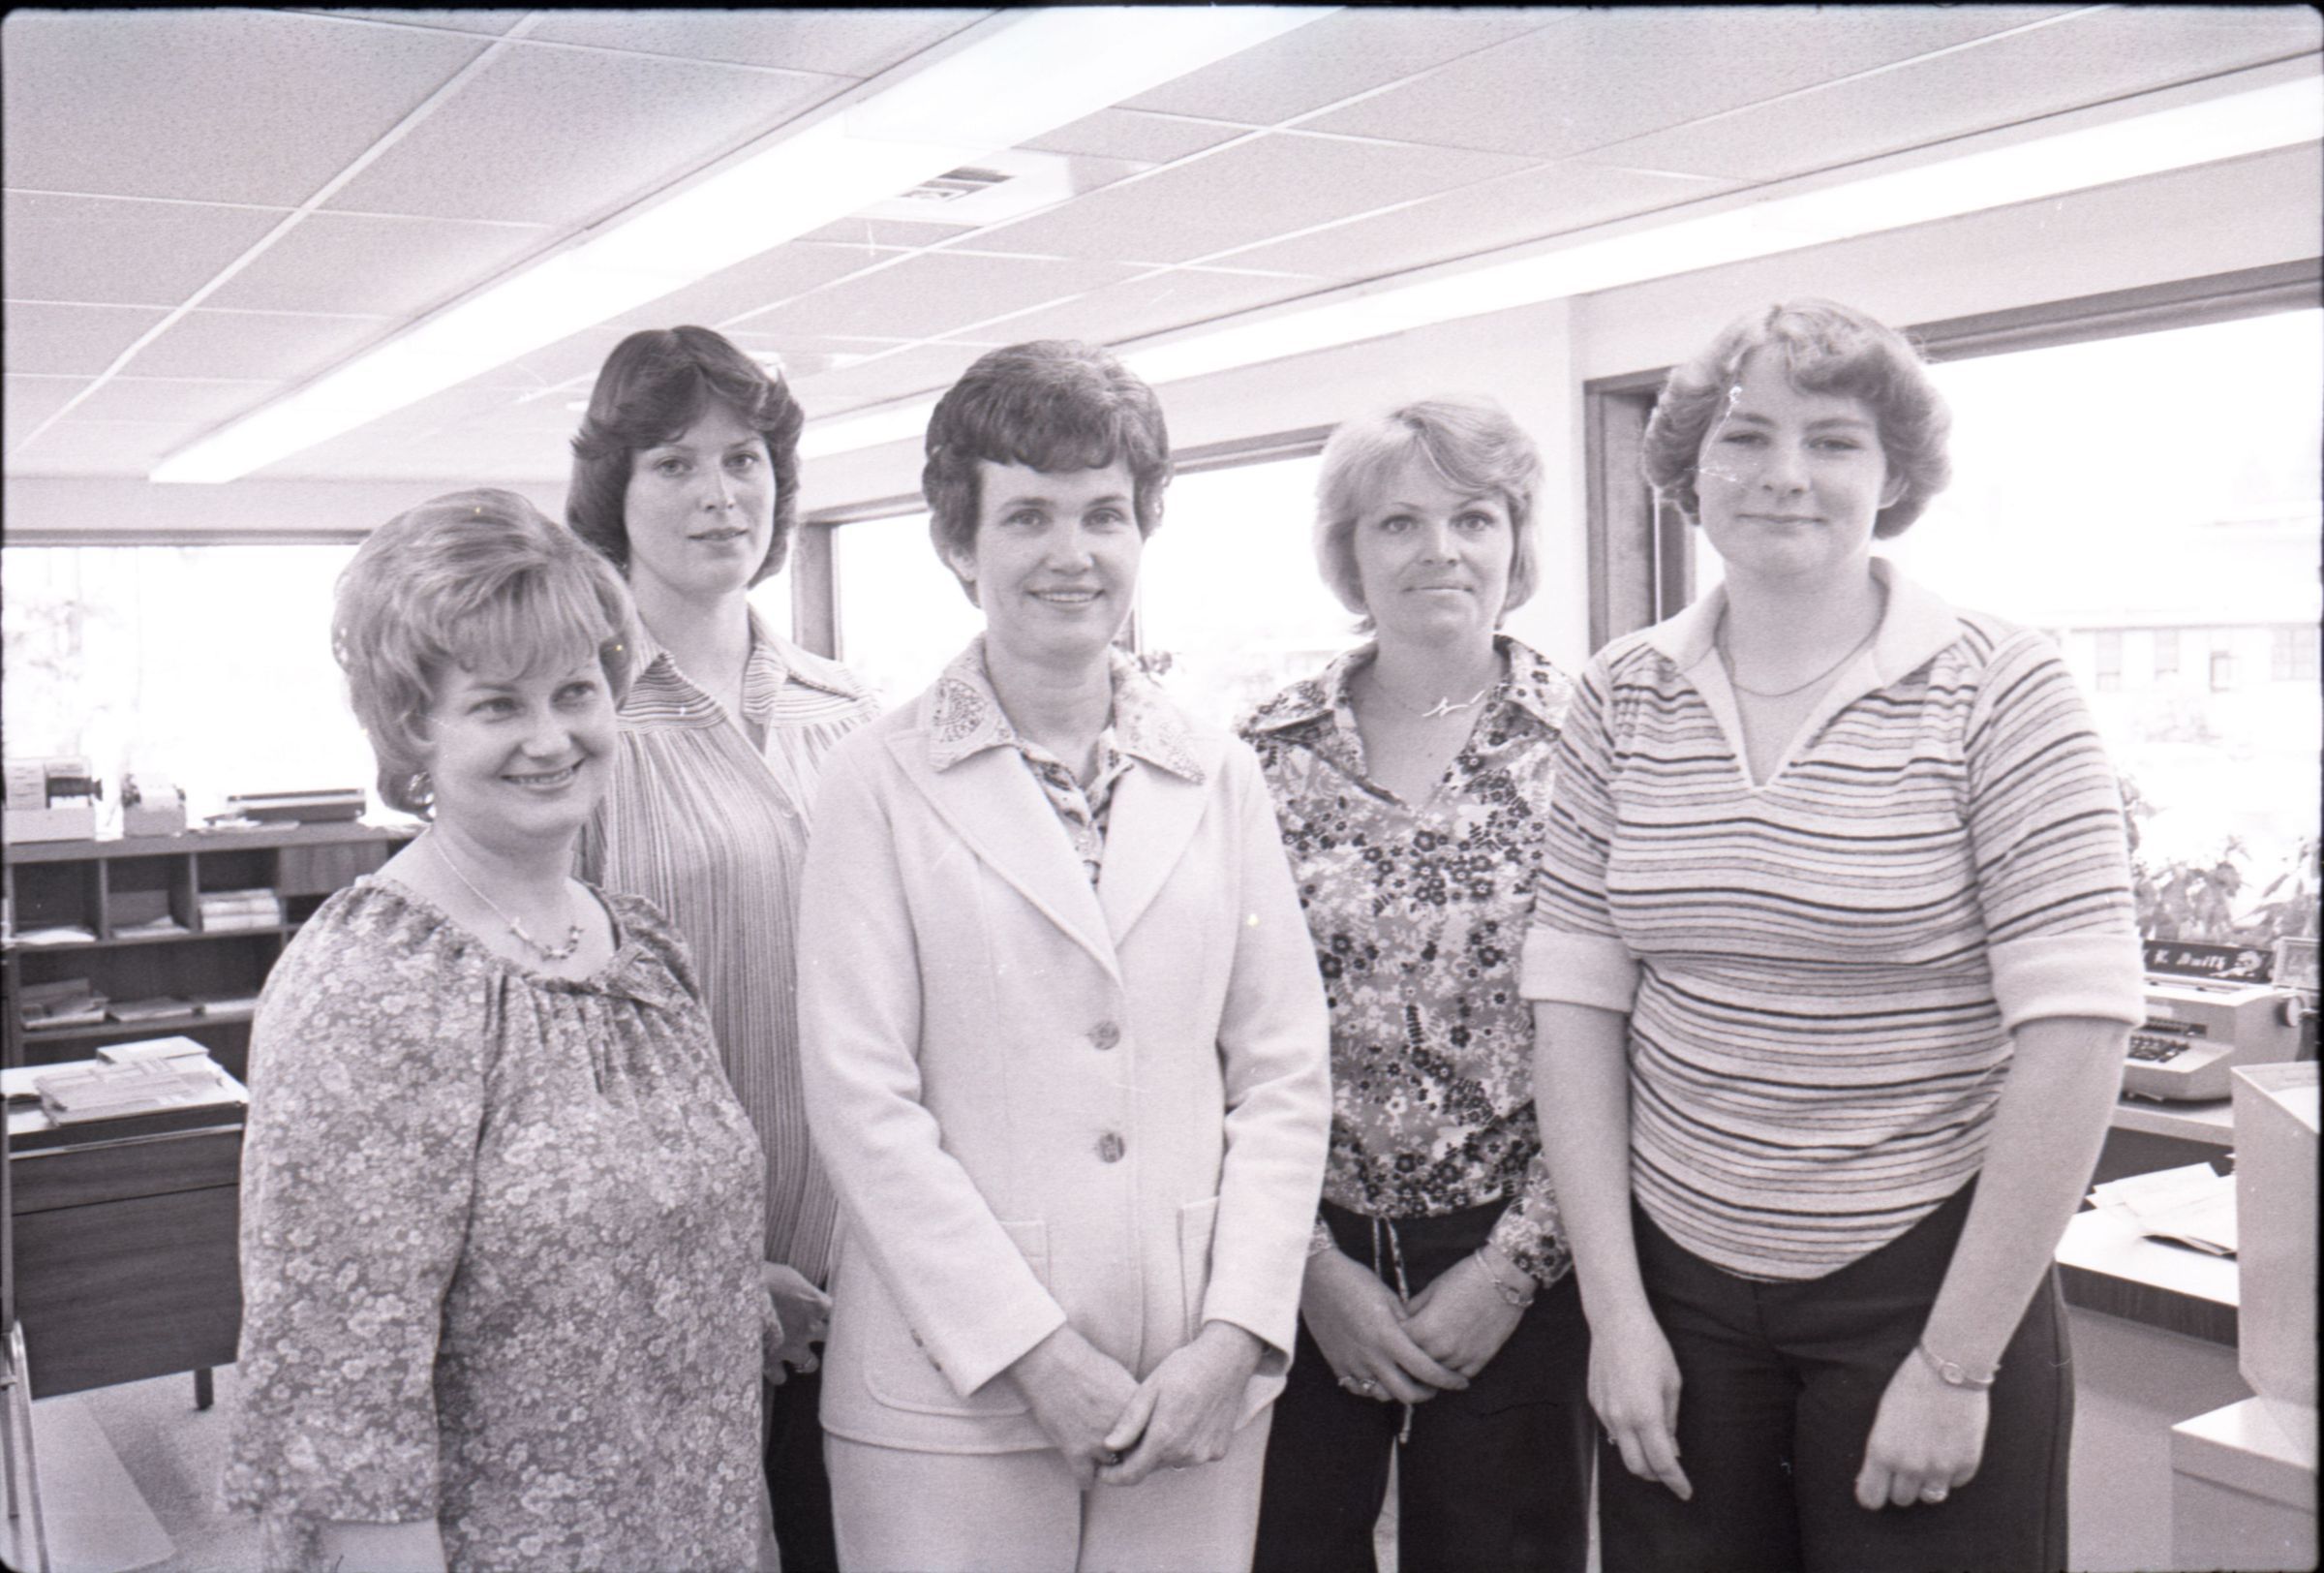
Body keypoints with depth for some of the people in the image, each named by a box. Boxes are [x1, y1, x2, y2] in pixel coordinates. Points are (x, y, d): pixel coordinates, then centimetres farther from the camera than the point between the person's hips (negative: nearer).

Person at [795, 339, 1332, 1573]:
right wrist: (1036, 1355, -10)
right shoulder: (879, 782, -2)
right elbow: (860, 1100, -7)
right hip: (950, 1399, -2)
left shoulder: (1220, 779, 8)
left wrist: (1235, 1333, -4)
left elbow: (1283, 1076, 5)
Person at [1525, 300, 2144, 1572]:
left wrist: (1957, 1364, -13)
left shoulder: (1999, 692, -9)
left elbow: (2076, 1036, -13)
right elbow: (1577, 1003, 0)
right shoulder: (1621, 701, 0)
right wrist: (1614, 1308, -4)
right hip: (1677, 1282, 3)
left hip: (1925, 1280, -2)